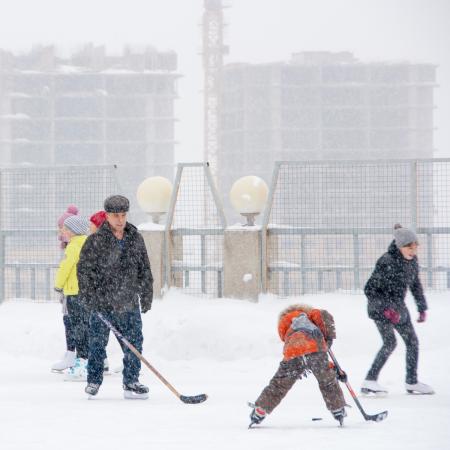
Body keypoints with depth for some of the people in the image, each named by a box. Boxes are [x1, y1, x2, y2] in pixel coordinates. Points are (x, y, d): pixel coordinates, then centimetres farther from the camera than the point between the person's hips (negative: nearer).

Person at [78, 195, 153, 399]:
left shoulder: (136, 239, 8)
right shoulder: (95, 241, -6)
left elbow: (144, 269, 16)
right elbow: (84, 269, -6)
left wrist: (146, 295, 14)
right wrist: (90, 298, -11)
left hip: (128, 304, 4)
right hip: (102, 303, -4)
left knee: (134, 343, 2)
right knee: (98, 343, 2)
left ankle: (131, 382, 12)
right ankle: (94, 381, 15)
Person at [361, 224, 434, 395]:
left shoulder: (412, 260, -2)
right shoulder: (387, 262, -25)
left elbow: (415, 284, 15)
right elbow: (369, 289, -22)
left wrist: (422, 308, 14)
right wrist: (386, 309, -26)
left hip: (398, 307, 8)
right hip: (380, 307, -8)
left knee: (412, 341, 10)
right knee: (390, 342, -21)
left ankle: (411, 382, 24)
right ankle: (369, 381, -20)